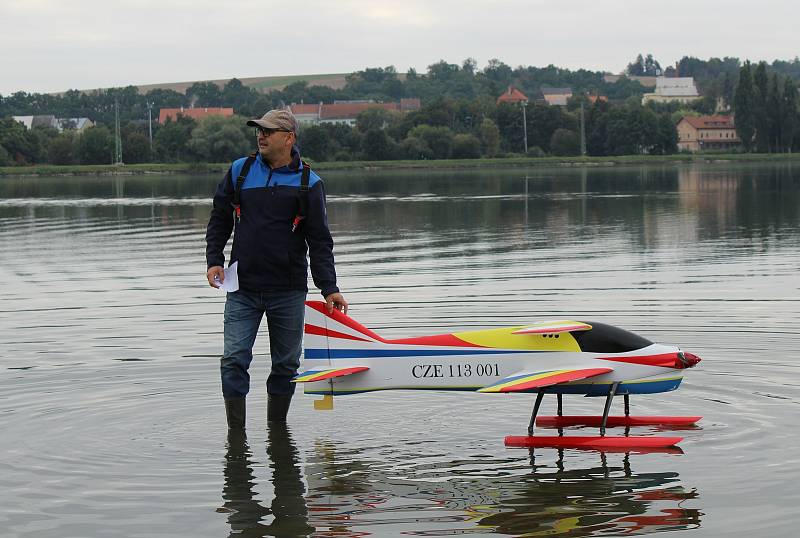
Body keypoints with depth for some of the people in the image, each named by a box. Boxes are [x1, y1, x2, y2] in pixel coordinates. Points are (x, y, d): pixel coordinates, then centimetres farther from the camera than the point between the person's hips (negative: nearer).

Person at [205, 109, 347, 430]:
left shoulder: (308, 183, 1)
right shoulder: (240, 171, 6)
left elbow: (319, 241, 1)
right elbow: (219, 219, 14)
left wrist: (329, 288, -7)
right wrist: (214, 261, 1)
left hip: (289, 292, -1)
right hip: (242, 288, 1)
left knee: (286, 364, 7)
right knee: (234, 359, -6)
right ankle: (236, 435, 1)